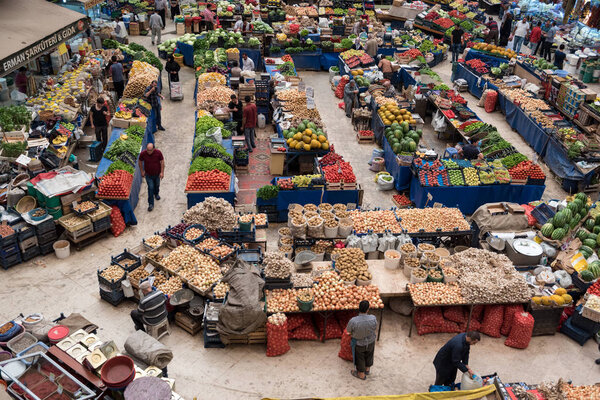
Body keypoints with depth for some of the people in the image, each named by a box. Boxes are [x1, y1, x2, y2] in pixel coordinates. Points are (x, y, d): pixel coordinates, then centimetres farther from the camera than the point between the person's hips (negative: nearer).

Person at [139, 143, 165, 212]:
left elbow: (162, 161, -10)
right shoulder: (143, 154, -22)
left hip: (157, 173, 2)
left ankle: (156, 194, 55)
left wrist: (162, 172, -11)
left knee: (157, 185, 23)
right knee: (150, 188, -4)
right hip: (148, 174, -1)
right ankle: (151, 204, 3)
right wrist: (142, 171, 0)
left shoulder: (158, 153, -22)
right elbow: (140, 161, -4)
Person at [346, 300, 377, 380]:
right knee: (369, 355, 31)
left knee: (359, 358, 25)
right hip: (370, 342, 2)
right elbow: (375, 329, -9)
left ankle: (361, 374, 47)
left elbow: (349, 331, -15)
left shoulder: (353, 321, -36)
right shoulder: (373, 318, -30)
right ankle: (367, 369, 56)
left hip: (359, 343, -2)